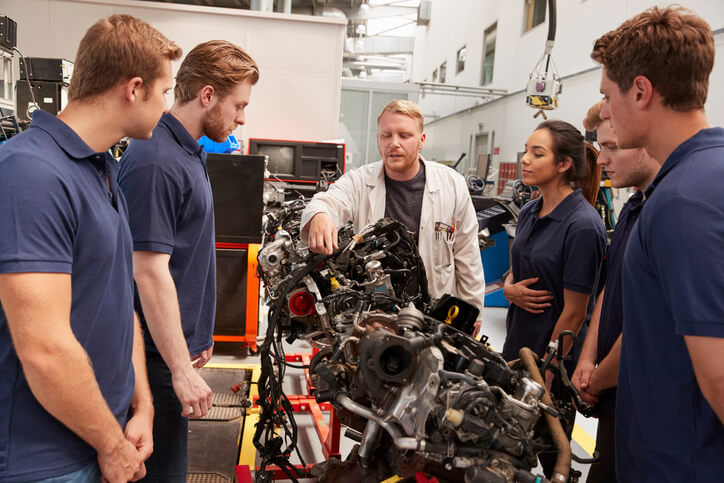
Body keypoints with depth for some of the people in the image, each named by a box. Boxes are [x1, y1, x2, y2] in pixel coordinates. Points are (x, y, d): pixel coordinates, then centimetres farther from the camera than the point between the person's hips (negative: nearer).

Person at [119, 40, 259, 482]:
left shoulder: (190, 152, 12)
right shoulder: (155, 161, -20)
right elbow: (150, 272, -24)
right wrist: (182, 370, -22)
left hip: (179, 341, 9)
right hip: (157, 355, -9)